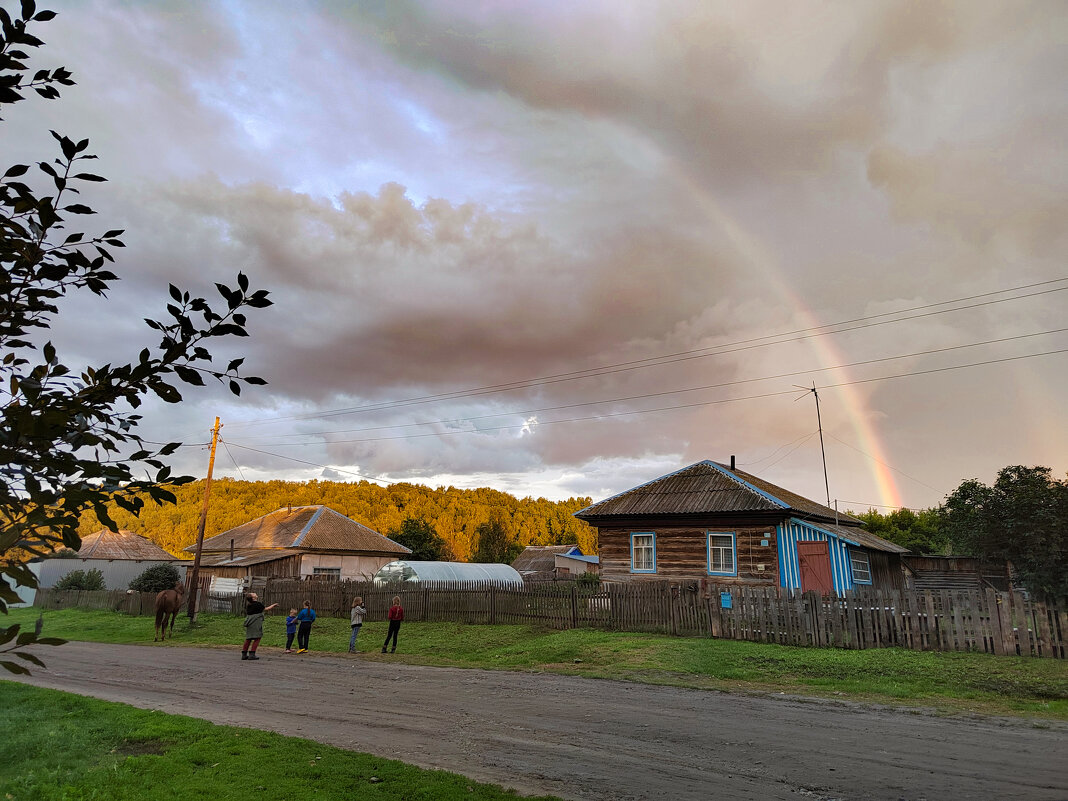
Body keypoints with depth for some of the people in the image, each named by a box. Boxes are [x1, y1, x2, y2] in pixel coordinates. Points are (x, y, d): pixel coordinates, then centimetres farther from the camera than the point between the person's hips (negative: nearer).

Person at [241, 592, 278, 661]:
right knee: (257, 638, -2)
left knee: (248, 639, 12)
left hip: (249, 623, 7)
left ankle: (244, 654, 12)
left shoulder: (248, 605, 12)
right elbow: (266, 609, 1)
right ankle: (252, 654, -6)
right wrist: (273, 605, 13)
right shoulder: (257, 604, -9)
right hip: (256, 623, -7)